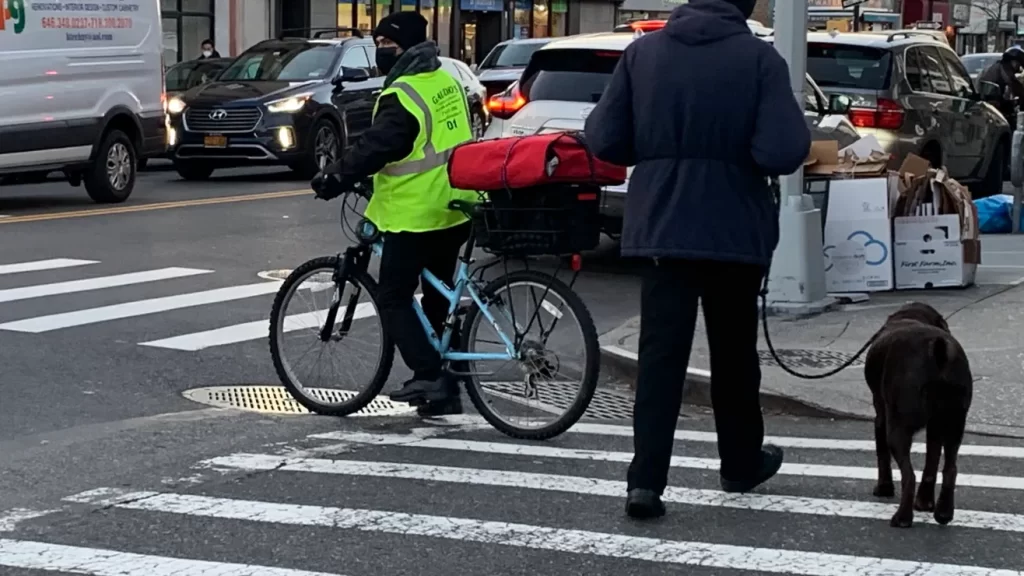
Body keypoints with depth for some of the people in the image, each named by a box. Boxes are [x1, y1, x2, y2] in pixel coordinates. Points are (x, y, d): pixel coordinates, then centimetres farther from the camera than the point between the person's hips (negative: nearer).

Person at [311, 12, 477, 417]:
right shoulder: (446, 82, 11)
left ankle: (429, 376, -8)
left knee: (393, 299, 0)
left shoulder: (402, 95, -17)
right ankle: (446, 388, 18)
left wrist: (335, 178, -16)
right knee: (438, 298, 15)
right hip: (453, 209, 9)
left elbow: (375, 147, -23)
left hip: (415, 216, -9)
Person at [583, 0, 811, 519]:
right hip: (736, 228, -1)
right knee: (734, 349, 16)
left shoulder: (642, 51, -2)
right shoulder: (759, 57, -10)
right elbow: (782, 152, -19)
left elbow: (604, 140, -2)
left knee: (660, 351, 1)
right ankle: (741, 462, 32)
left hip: (661, 225, 1)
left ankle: (646, 480, -10)